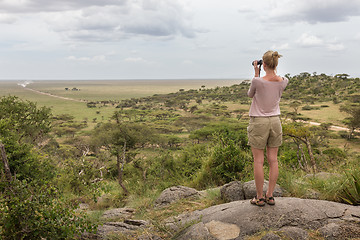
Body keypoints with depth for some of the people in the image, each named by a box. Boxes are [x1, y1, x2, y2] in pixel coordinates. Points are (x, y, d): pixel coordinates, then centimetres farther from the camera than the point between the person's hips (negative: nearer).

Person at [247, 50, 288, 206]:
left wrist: (256, 74, 4)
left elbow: (250, 94, 3)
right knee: (273, 160, 9)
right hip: (275, 121, 5)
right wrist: (272, 71, 12)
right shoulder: (283, 82, -4)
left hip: (258, 123, -4)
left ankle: (259, 198, 11)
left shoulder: (257, 81, -17)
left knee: (258, 161, 3)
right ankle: (270, 196, 18)